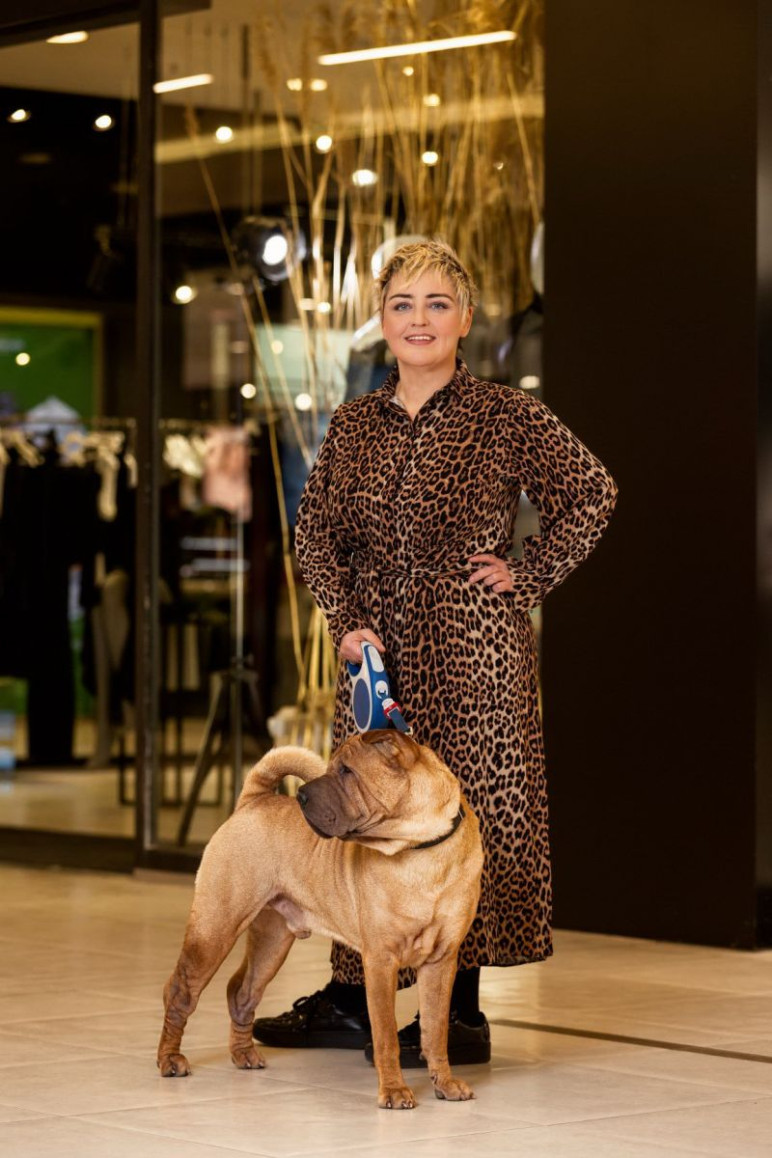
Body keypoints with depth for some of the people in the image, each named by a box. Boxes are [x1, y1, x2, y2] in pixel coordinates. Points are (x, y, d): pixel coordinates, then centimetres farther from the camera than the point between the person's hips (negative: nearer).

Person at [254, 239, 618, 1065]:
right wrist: (346, 620, -3)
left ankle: (462, 1012, 3)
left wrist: (529, 575, -3)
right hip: (380, 646, 5)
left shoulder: (506, 417, -3)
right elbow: (317, 531, 10)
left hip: (472, 644, -4)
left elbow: (592, 496, 2)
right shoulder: (353, 424, 10)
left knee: (469, 805, -3)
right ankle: (349, 1000, 16)